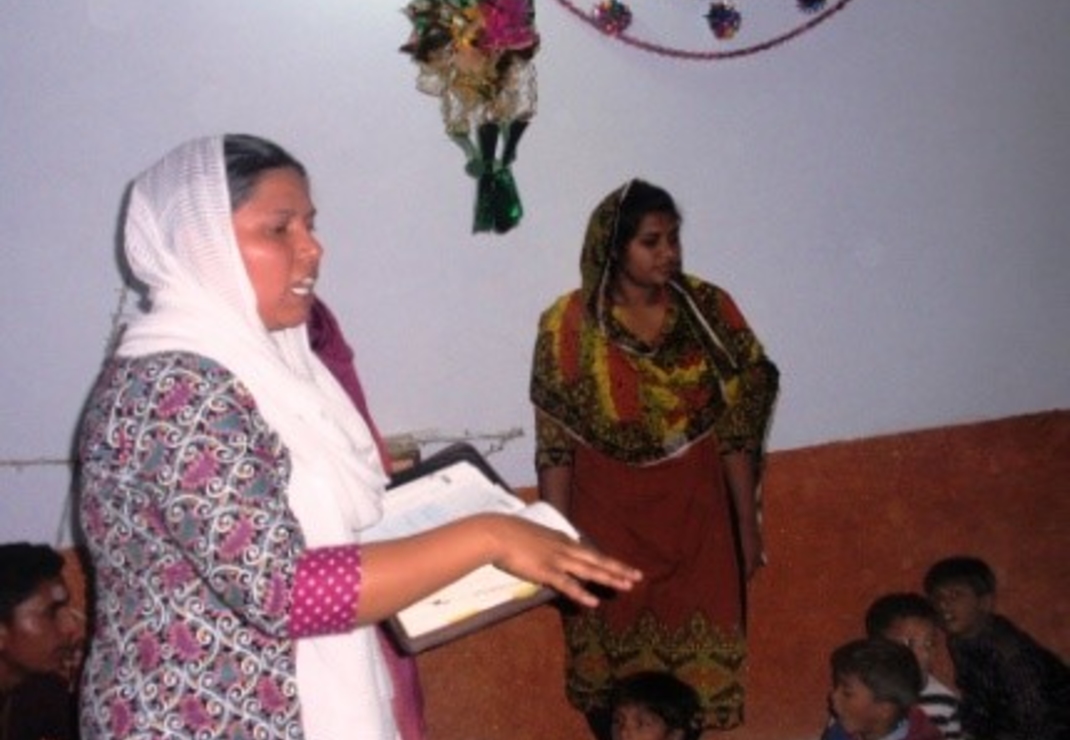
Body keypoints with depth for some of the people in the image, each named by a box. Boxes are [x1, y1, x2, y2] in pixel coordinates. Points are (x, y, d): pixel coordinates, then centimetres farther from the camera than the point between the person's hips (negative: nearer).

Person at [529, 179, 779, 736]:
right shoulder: (569, 325, -12)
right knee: (609, 662, 12)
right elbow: (554, 446, -8)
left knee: (697, 660, 10)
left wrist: (747, 522, 1)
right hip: (609, 514, -1)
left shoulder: (710, 310, -6)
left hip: (694, 510, 2)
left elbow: (736, 424, -1)